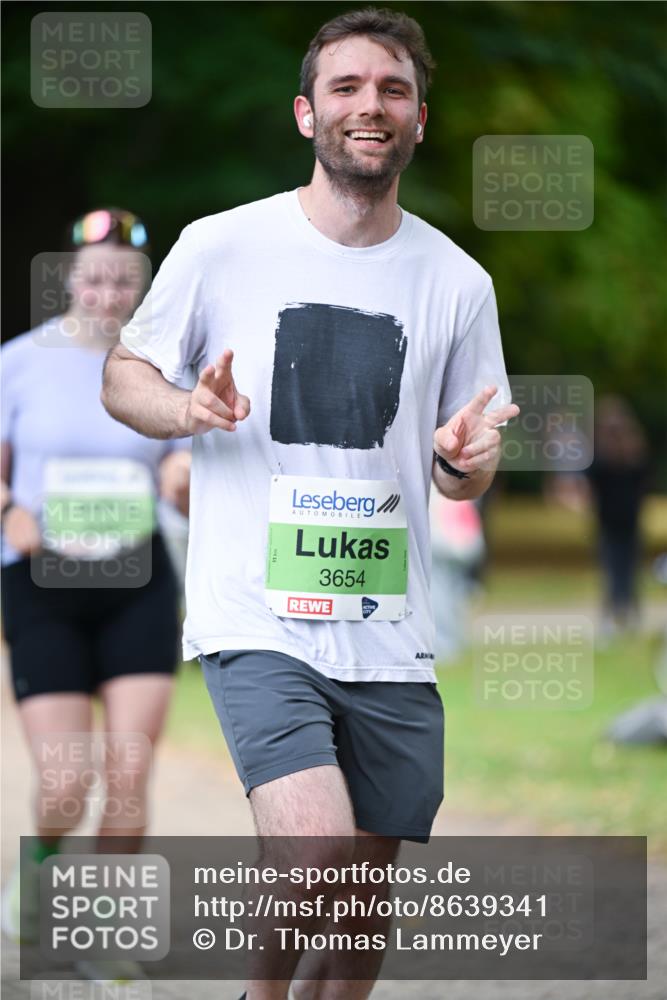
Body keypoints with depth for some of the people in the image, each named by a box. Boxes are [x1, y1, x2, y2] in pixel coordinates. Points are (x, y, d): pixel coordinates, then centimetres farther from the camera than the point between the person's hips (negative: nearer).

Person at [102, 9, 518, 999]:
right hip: (256, 620, -4)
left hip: (390, 636, 4)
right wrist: (187, 410, -13)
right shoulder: (222, 246, -2)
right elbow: (123, 374, 8)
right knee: (321, 872, -20)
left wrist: (465, 460, -9)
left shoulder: (457, 282, 6)